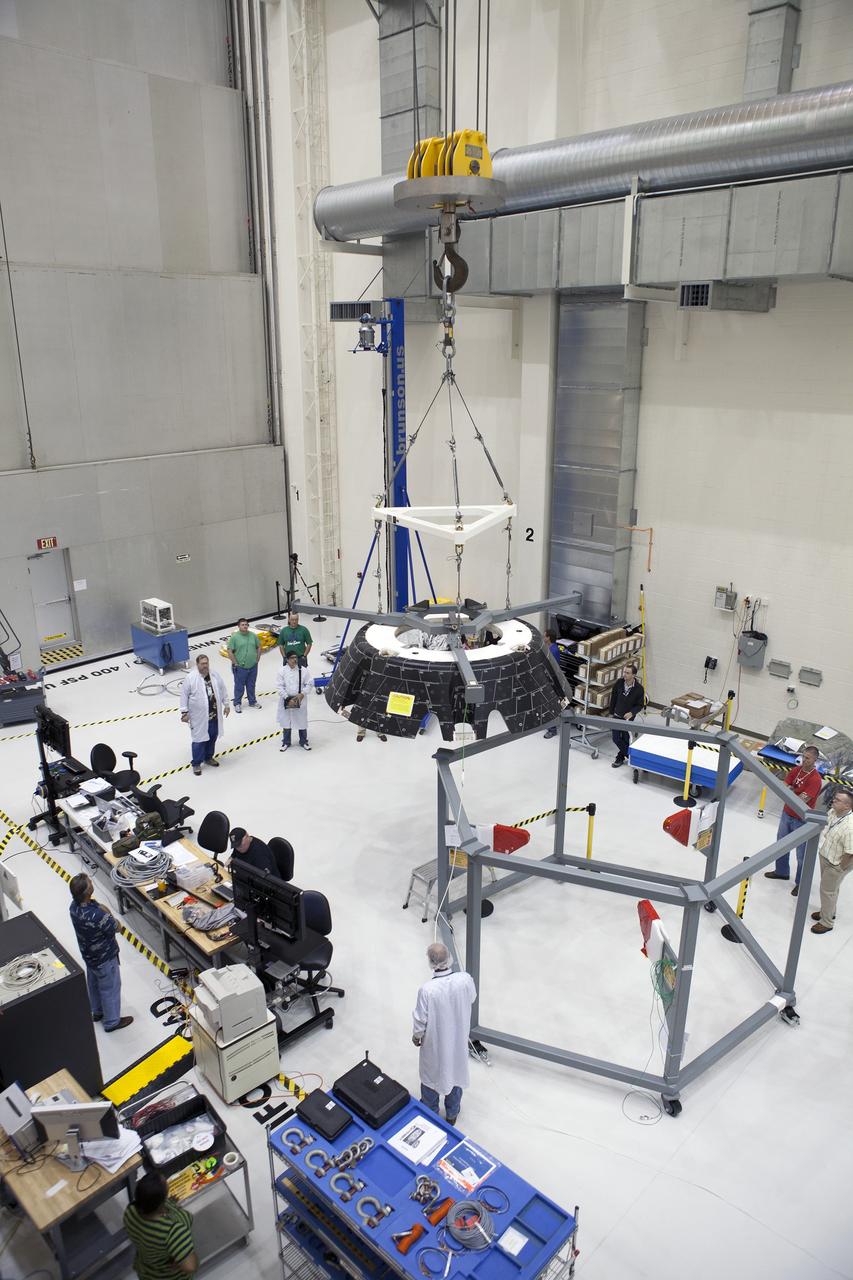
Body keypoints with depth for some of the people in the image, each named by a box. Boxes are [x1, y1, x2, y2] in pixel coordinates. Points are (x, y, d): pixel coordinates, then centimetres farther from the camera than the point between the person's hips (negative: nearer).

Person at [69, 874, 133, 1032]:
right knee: (110, 988, 15)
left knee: (94, 984, 29)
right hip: (104, 957, -8)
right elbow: (115, 927, -25)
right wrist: (107, 913, -14)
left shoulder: (74, 906, -17)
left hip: (89, 954, 8)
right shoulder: (95, 915, -41)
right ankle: (112, 1022, 34)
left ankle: (97, 1012, 52)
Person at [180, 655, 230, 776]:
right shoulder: (191, 678, -14)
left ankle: (208, 757, 38)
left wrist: (226, 704, 13)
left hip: (214, 714, 5)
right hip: (199, 716, -5)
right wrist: (184, 712, -9)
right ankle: (196, 763, 17)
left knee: (212, 737, 18)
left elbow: (222, 690, 11)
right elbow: (184, 695, -9)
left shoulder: (215, 675, 0)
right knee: (199, 739, 1)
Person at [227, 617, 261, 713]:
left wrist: (257, 660, 6)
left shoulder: (253, 635, 3)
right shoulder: (234, 637, -10)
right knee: (239, 686, 4)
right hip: (240, 667, -4)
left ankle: (252, 701, 32)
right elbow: (230, 652, -10)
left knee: (251, 685, 17)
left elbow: (258, 647, 13)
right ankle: (237, 704, 17)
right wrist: (235, 664, -11)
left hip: (253, 666, 4)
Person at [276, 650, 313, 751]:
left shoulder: (303, 670, -7)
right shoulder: (282, 671, -9)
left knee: (302, 721, 11)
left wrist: (302, 694, -15)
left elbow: (310, 684, -2)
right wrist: (288, 699, -17)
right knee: (286, 721, 12)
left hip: (300, 700, 1)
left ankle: (304, 741, 29)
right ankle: (286, 742, 29)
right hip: (286, 700, 0)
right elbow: (279, 686, -10)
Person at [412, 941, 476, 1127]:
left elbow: (420, 1020, -20)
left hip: (435, 1042, -2)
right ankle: (452, 1114, 47)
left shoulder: (427, 990, -35)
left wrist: (416, 1036, 0)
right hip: (458, 1039, 3)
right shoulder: (465, 979, -26)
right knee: (456, 1073, 26)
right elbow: (472, 999, -3)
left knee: (431, 1074, 25)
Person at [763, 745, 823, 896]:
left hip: (801, 820, -7)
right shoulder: (796, 770, -3)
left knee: (802, 854, 5)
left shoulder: (815, 779, -24)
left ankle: (801, 883, 21)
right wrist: (796, 793, -22)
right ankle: (782, 871, 44)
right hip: (787, 813, 7)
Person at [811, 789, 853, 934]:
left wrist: (840, 868, -16)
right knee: (829, 888, 28)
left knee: (828, 891, 11)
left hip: (835, 864, -7)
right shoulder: (833, 812, -13)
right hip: (824, 855, 7)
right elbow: (824, 828, 8)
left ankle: (827, 923, 32)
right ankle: (828, 911, 51)